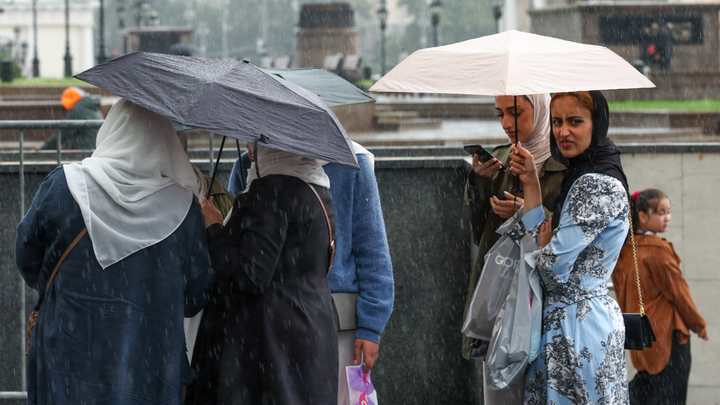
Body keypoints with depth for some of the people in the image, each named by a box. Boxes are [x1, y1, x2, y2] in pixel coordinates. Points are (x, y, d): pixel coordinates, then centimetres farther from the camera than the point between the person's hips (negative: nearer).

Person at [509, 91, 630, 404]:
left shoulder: (595, 185, -18)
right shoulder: (580, 178, 15)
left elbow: (553, 269, -20)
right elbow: (539, 242, 12)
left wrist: (543, 239, 2)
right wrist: (531, 183, 8)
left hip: (575, 329, -10)